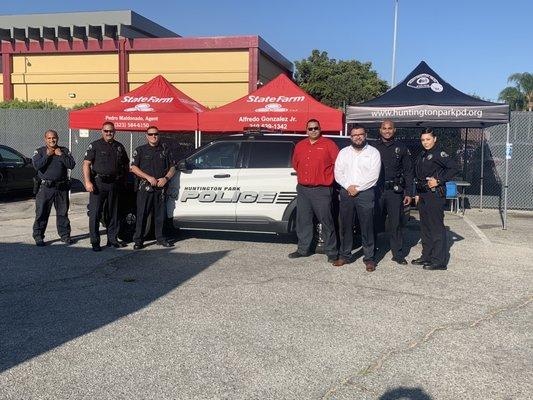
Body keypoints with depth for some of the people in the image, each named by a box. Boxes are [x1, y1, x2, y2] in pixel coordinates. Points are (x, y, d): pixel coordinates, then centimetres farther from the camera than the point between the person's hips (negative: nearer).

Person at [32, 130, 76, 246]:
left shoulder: (64, 151, 9)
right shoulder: (39, 151, 5)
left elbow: (72, 165, -4)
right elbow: (36, 165, -12)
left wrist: (61, 155, -9)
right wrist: (47, 155, -11)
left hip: (62, 187, 2)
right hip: (45, 187, -2)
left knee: (63, 213, 8)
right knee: (41, 213, -1)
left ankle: (65, 235, 18)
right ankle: (38, 236, 8)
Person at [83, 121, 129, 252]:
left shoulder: (119, 147, 13)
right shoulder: (95, 145, 0)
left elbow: (126, 164, 22)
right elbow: (86, 164, -7)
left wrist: (123, 178, 10)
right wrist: (88, 182, -17)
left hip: (114, 184, 5)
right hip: (98, 183, -5)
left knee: (113, 213, 11)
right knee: (95, 213, -5)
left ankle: (112, 239, 20)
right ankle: (95, 242, 0)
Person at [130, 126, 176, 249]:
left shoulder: (165, 150, 13)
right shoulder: (140, 150, 6)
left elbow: (172, 168, 13)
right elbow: (133, 168, 0)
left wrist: (165, 178, -6)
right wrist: (149, 178, -11)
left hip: (161, 188, 2)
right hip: (145, 188, -2)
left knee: (160, 215, 7)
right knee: (142, 215, -2)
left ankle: (160, 238, 17)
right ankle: (138, 240, 5)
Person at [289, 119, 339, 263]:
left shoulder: (328, 144, -3)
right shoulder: (300, 146, 13)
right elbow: (295, 163, 27)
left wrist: (328, 178, 1)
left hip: (321, 190, -5)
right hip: (303, 190, 6)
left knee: (326, 222, -3)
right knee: (303, 221, 11)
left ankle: (331, 253, 5)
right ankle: (303, 249, 23)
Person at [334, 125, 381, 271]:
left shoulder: (373, 152, 2)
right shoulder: (344, 152, 13)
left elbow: (373, 176, -7)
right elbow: (338, 173, 5)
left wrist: (357, 188, -11)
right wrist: (348, 186, -10)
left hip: (365, 193, -3)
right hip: (346, 192, 4)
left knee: (367, 227, -3)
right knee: (345, 226, 9)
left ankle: (369, 258, 3)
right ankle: (344, 255, 19)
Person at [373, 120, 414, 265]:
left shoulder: (401, 148, 8)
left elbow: (408, 171, 7)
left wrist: (408, 193, 1)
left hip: (395, 191, 0)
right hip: (376, 191, 0)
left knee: (395, 223, 3)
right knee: (374, 222, 4)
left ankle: (398, 253, 12)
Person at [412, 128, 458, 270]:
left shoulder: (439, 153, -9)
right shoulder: (422, 156, 16)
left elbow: (453, 168, -19)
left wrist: (439, 181, -18)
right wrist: (418, 194, 18)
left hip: (435, 194, -9)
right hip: (423, 195, 9)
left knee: (437, 227, -7)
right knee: (425, 227, 14)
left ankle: (439, 261, -3)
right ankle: (427, 256, 24)